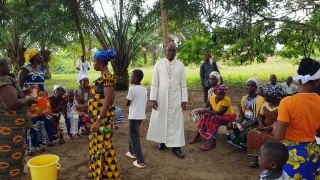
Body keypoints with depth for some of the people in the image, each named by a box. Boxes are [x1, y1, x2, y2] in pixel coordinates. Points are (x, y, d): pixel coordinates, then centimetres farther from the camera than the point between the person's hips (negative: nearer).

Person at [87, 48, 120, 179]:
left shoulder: (107, 77, -18)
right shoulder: (103, 77, 11)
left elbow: (108, 100, -23)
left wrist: (99, 120, -23)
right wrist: (84, 106, 25)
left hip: (103, 119, -10)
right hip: (97, 117, 10)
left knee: (103, 146, 0)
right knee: (97, 145, 20)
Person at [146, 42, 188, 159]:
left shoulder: (180, 65, 1)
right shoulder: (159, 64, -2)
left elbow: (183, 84, 2)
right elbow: (154, 83, -2)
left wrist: (184, 100, -2)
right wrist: (153, 98, -6)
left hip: (176, 98, 0)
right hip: (161, 97, 0)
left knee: (176, 121, 1)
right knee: (160, 120, 8)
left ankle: (176, 147, 9)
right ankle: (163, 141, 28)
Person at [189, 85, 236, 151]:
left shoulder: (227, 100, -27)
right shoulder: (212, 98, -7)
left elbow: (220, 113, -30)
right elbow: (211, 109, 3)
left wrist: (206, 110, -32)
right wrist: (204, 110, -18)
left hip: (229, 116, -6)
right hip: (218, 116, 7)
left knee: (214, 118, -32)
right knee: (207, 116, -18)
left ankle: (212, 143, -31)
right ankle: (197, 136, -7)